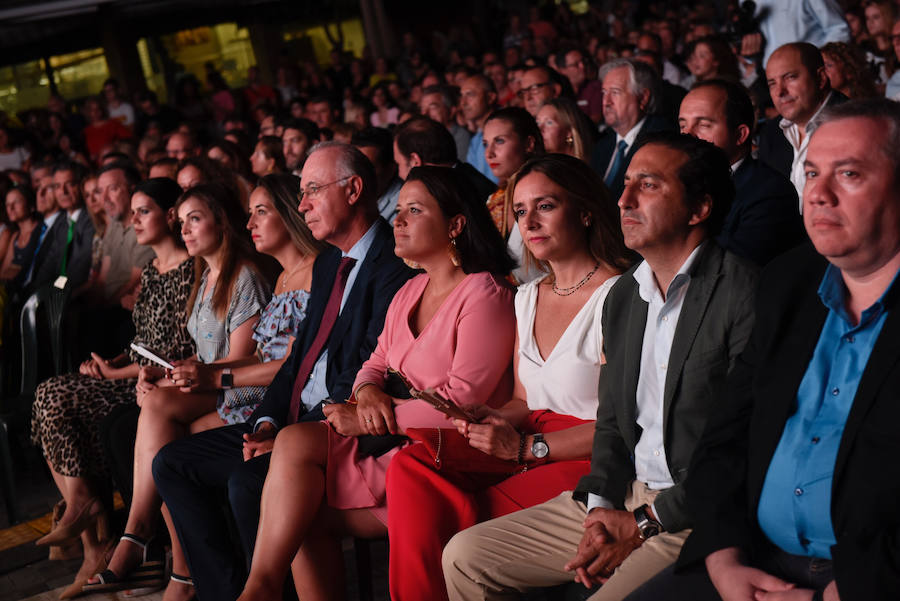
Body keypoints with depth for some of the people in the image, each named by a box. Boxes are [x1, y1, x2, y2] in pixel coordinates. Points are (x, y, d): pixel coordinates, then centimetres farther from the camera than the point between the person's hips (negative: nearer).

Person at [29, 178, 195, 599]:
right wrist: (111, 361, 2)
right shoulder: (150, 271, 19)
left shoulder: (190, 270, -9)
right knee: (50, 397, -13)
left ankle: (83, 503, -7)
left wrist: (116, 372, -11)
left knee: (56, 403, -21)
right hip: (136, 378, 9)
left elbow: (180, 350, -15)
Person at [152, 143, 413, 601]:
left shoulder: (393, 266, -14)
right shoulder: (328, 263, 18)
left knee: (248, 481, -32)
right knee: (172, 463, 3)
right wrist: (268, 421, 1)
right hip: (294, 422, 10)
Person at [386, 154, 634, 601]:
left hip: (587, 463, -7)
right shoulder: (528, 297, 16)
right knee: (409, 467, -18)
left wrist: (526, 446, -16)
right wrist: (490, 422, -2)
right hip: (526, 452, 7)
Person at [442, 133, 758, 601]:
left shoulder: (743, 294, -13)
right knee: (465, 556, 4)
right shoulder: (623, 296, 13)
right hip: (624, 495, 8)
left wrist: (643, 524, -15)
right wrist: (601, 509, -2)